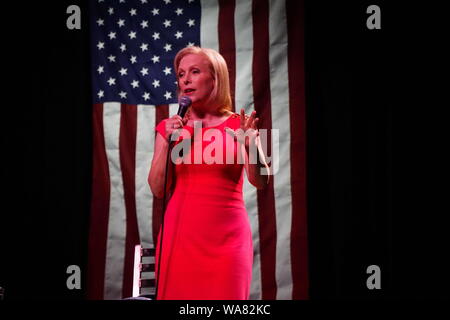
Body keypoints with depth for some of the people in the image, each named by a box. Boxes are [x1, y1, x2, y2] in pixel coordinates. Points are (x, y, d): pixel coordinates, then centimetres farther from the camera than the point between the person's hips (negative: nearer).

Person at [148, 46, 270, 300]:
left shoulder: (238, 125, 2)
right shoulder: (170, 128, 7)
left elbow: (261, 182, -8)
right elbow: (158, 190, 2)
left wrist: (251, 146, -26)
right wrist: (168, 144, -9)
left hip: (227, 235, -1)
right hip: (181, 233, 2)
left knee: (225, 297, -3)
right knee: (177, 295, 0)